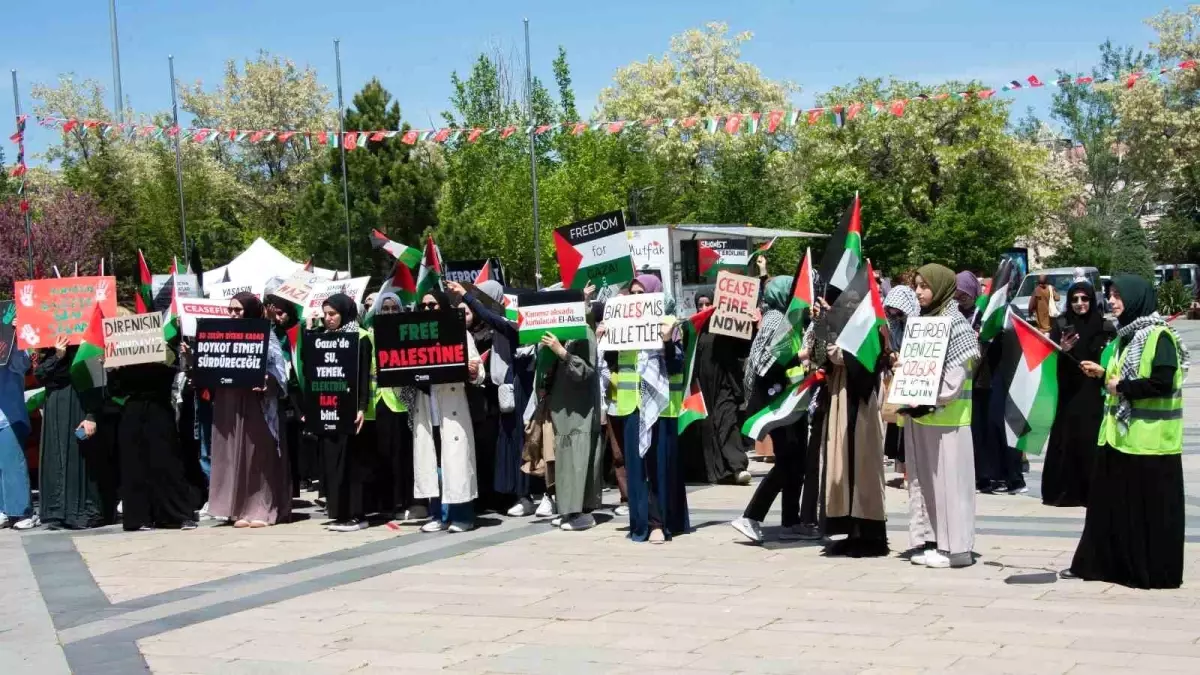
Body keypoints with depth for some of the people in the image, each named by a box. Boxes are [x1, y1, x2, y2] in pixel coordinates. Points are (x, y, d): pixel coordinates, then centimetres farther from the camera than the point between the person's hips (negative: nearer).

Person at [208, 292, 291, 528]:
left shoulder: (266, 337, 0)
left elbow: (278, 370, -6)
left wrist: (265, 382, -24)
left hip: (256, 402, -5)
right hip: (228, 403, 5)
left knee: (259, 455, -2)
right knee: (234, 456, 3)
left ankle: (263, 509, 1)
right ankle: (241, 509, 7)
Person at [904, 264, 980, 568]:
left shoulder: (955, 322, -8)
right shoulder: (922, 320, 14)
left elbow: (957, 371, -14)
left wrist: (932, 401, -18)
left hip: (946, 415, -8)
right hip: (919, 413, 8)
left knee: (948, 478, -5)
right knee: (923, 478, 9)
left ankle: (955, 546, -2)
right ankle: (930, 541, 15)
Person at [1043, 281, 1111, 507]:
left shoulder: (1104, 327, 4)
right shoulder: (1060, 325, 2)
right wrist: (1061, 350, -22)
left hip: (1095, 395, 0)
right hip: (1068, 394, 0)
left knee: (1092, 442, -2)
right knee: (1066, 440, -1)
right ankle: (1063, 491, 6)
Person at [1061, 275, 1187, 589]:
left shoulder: (1159, 336, -13)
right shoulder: (1128, 334, 15)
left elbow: (1162, 383, -22)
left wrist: (1122, 386, -14)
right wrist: (1104, 373, 10)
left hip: (1149, 439, -9)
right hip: (1120, 434, 9)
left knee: (1151, 508, -1)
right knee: (1110, 502, 12)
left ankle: (1155, 572, 7)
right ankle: (1096, 563, 19)